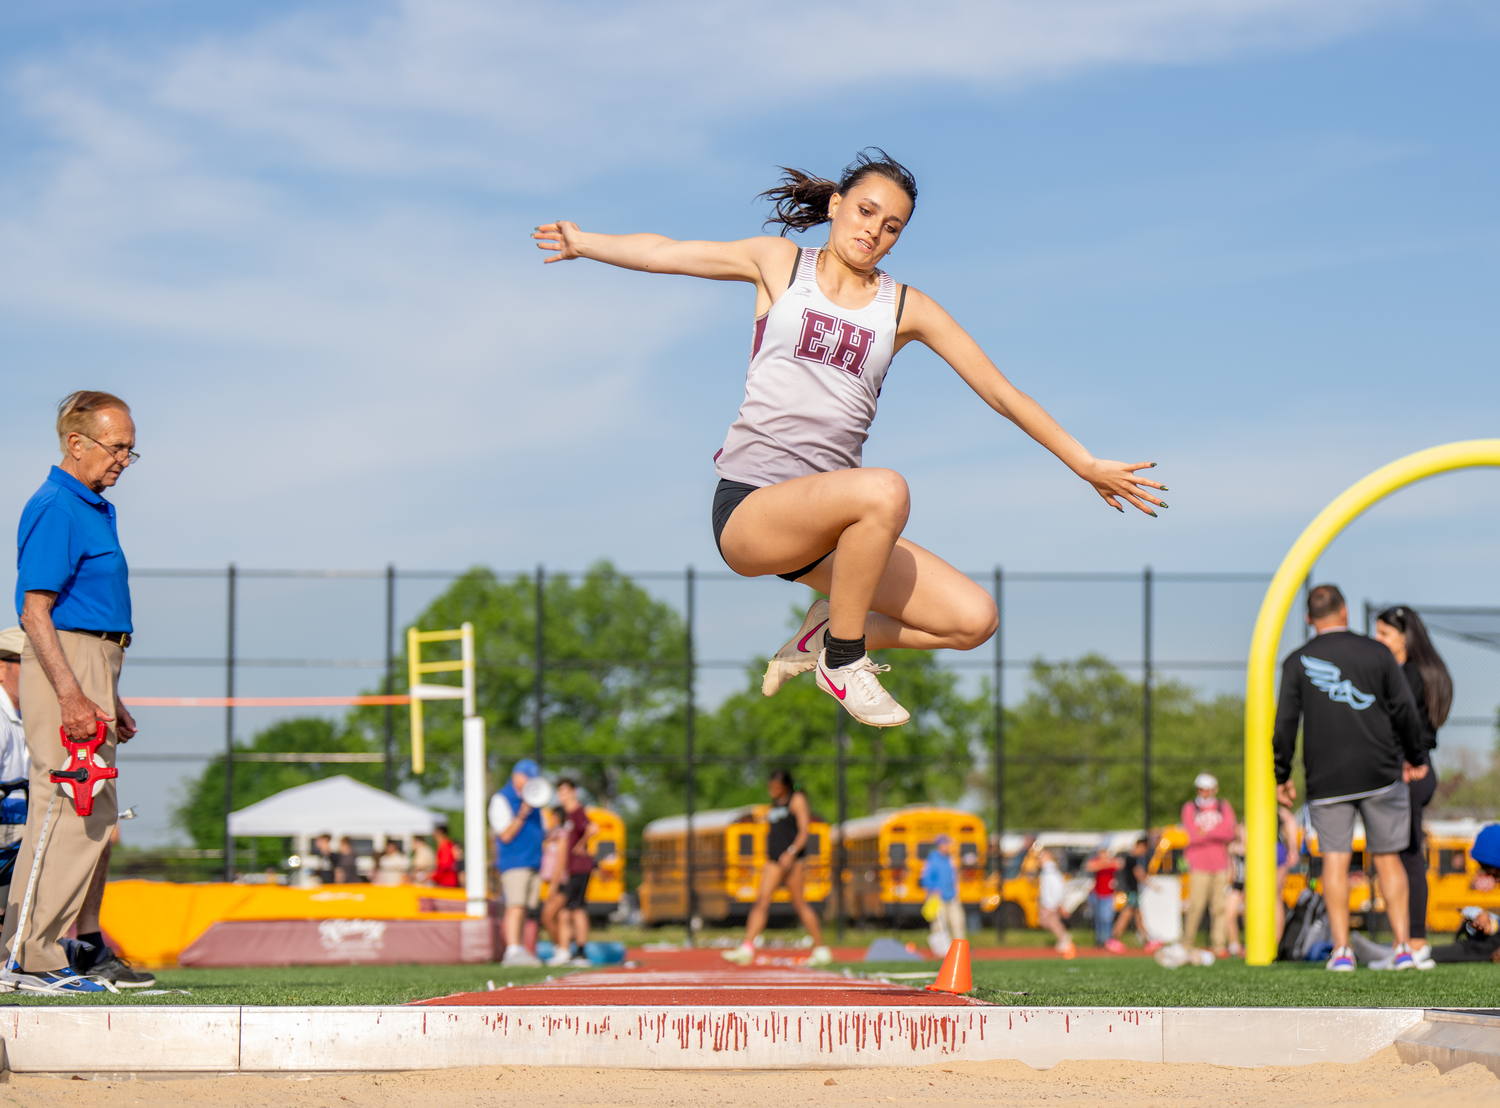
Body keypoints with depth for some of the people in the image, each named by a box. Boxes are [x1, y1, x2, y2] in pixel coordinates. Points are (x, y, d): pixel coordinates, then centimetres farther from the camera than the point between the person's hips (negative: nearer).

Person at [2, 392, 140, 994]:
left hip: (88, 666, 10)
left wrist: (109, 701, 24)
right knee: (75, 813, -13)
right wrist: (73, 697, -26)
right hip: (65, 663, -10)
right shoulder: (55, 509, -13)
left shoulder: (94, 509, 19)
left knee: (91, 815, 10)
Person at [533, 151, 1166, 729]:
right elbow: (667, 253, 21)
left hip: (824, 525, 4)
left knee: (975, 619, -12)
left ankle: (825, 638, 13)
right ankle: (842, 659, -15)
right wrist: (585, 243, 25)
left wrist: (1087, 465, 9)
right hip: (747, 508, -4)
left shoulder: (903, 308, 10)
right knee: (884, 491, -36)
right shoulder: (779, 265, 7)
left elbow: (1001, 393, 10)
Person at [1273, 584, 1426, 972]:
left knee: (1335, 859, 2)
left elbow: (1284, 725, 0)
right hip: (1381, 774, 1)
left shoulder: (1297, 662, 2)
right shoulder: (1376, 653, 3)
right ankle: (1403, 947, 3)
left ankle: (1341, 950, -7)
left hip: (1326, 780, -1)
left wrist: (1281, 777, 9)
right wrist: (1416, 759, 16)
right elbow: (1405, 711, 4)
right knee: (1388, 858, 8)